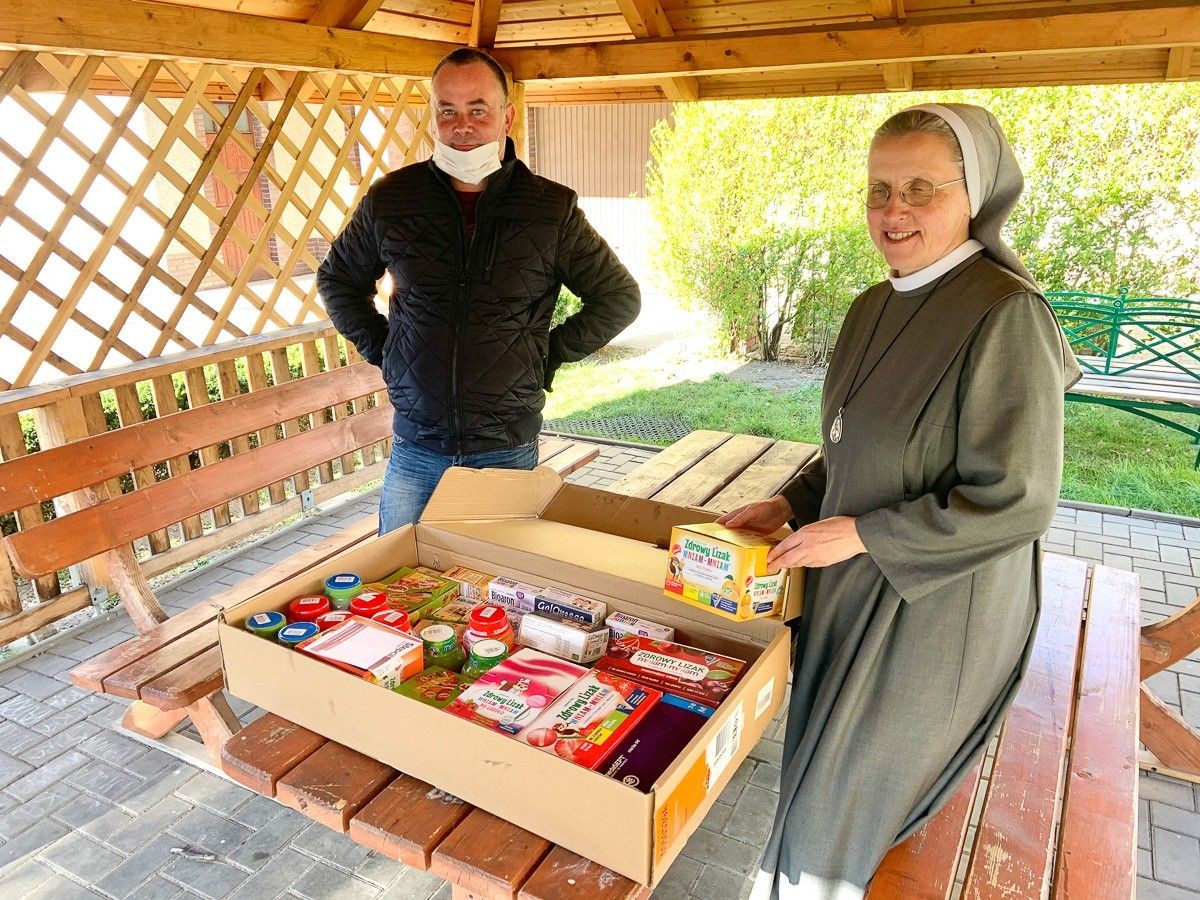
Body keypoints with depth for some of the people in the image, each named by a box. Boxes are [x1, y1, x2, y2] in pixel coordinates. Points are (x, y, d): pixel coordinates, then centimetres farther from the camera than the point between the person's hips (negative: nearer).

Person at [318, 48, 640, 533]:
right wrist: (378, 347, 6)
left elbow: (619, 297, 6)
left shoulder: (552, 208, -3)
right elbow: (337, 279, 18)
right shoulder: (390, 198, 1)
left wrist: (550, 353, 0)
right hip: (415, 446, 2)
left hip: (508, 451, -1)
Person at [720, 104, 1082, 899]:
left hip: (936, 605, -7)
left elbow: (1016, 502, -22)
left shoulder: (1006, 316, -22)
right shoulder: (873, 308, 2)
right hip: (852, 583, 7)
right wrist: (793, 504, 1)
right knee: (826, 765, 23)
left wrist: (863, 534, -20)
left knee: (849, 789, 11)